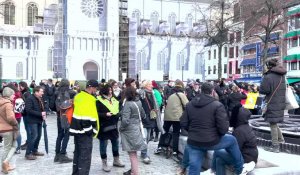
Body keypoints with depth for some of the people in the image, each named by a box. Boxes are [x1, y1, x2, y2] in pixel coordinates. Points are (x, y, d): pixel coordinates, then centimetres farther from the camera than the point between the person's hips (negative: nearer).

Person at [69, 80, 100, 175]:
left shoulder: (78, 96, 9)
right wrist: (94, 129, -11)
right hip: (85, 130, -9)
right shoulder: (90, 99, -17)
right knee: (85, 156, 0)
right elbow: (92, 116, -20)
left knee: (77, 152, 21)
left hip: (76, 128, 9)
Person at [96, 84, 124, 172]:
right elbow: (96, 113, -16)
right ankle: (104, 163, 17)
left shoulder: (113, 99, 11)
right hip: (104, 126, -7)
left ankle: (116, 160, 31)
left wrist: (117, 114, 6)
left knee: (115, 142, 15)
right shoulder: (99, 100, -11)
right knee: (103, 144, 4)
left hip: (113, 125, 7)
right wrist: (105, 114, -26)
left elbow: (117, 109, 23)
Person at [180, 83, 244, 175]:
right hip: (211, 142, -4)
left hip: (193, 142, 4)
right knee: (232, 140, 24)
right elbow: (223, 128, -15)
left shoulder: (189, 104, 4)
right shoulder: (217, 105, -11)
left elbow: (183, 124, 3)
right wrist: (218, 134, 7)